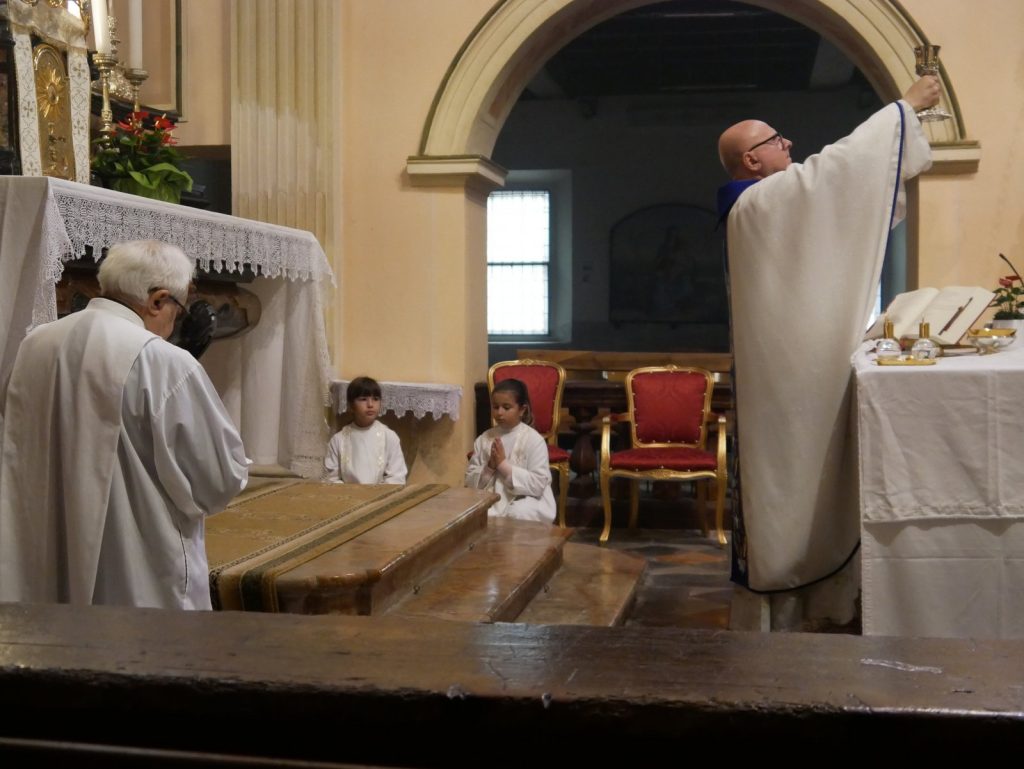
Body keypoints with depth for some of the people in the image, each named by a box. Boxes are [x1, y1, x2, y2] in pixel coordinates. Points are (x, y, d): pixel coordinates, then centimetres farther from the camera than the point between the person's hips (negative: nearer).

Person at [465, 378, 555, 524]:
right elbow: (470, 481, 7)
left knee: (518, 515, -35)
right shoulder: (483, 439, 7)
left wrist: (503, 465, -18)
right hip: (492, 500, 3)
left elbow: (538, 484, -15)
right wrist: (489, 467, -13)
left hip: (526, 501, -3)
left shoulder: (534, 440, -7)